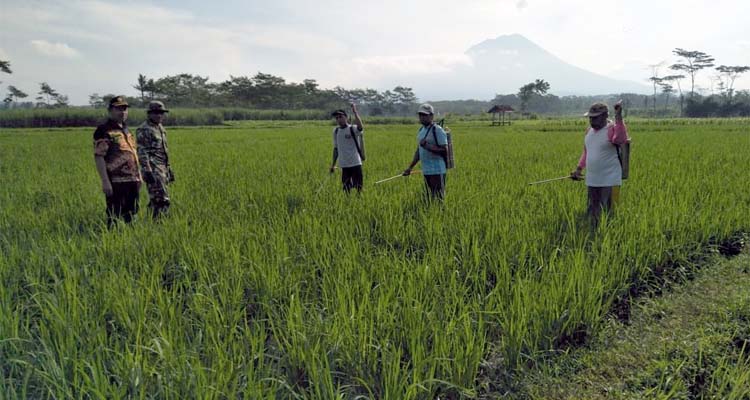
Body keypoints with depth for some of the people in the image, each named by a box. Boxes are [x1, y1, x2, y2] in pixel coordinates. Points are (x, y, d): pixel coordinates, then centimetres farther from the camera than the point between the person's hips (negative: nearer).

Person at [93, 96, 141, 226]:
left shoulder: (126, 130, 17)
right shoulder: (103, 130, -7)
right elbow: (98, 157, -14)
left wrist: (138, 175, 18)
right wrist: (105, 181, -20)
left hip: (133, 181, 7)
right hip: (116, 182, -7)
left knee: (131, 215, 12)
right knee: (114, 216, -2)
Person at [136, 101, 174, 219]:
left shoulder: (161, 129, 18)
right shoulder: (144, 130, -9)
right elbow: (142, 152, -15)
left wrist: (169, 169, 22)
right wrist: (147, 171, -22)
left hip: (163, 168, 9)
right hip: (154, 170, -9)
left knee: (155, 200, 13)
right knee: (162, 200, -14)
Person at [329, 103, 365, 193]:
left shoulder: (353, 129, -7)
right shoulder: (336, 131, 8)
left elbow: (360, 127, -32)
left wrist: (355, 112, -32)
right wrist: (333, 165, 16)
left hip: (355, 164, -5)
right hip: (343, 165, 5)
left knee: (358, 187, -1)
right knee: (346, 188, 9)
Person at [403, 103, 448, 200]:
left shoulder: (438, 130, -10)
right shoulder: (421, 130, 15)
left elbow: (444, 151, -16)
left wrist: (428, 146, -23)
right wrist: (410, 168, 17)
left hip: (436, 171, -8)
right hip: (425, 171, 8)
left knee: (438, 199, -7)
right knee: (429, 198, 11)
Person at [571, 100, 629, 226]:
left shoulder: (612, 130, -11)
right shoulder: (590, 131, 11)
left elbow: (621, 139, -35)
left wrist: (618, 116, -36)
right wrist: (579, 169, 13)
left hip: (609, 182, -7)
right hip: (592, 181, 7)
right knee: (593, 214, 17)